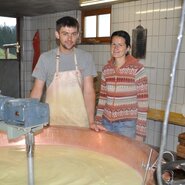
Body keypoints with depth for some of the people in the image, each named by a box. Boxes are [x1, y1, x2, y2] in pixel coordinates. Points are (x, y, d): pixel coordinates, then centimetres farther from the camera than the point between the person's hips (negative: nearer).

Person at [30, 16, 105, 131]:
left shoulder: (86, 57, -3)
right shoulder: (45, 58, -3)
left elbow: (89, 91, -6)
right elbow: (37, 91, 0)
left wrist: (91, 121, -14)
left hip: (79, 121, 0)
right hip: (53, 121, 0)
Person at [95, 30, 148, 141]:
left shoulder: (137, 69, -10)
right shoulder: (106, 69, 5)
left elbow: (143, 102, -9)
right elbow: (102, 98, 11)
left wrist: (140, 132, -11)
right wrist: (98, 123, 10)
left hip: (128, 124, -4)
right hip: (107, 123, 4)